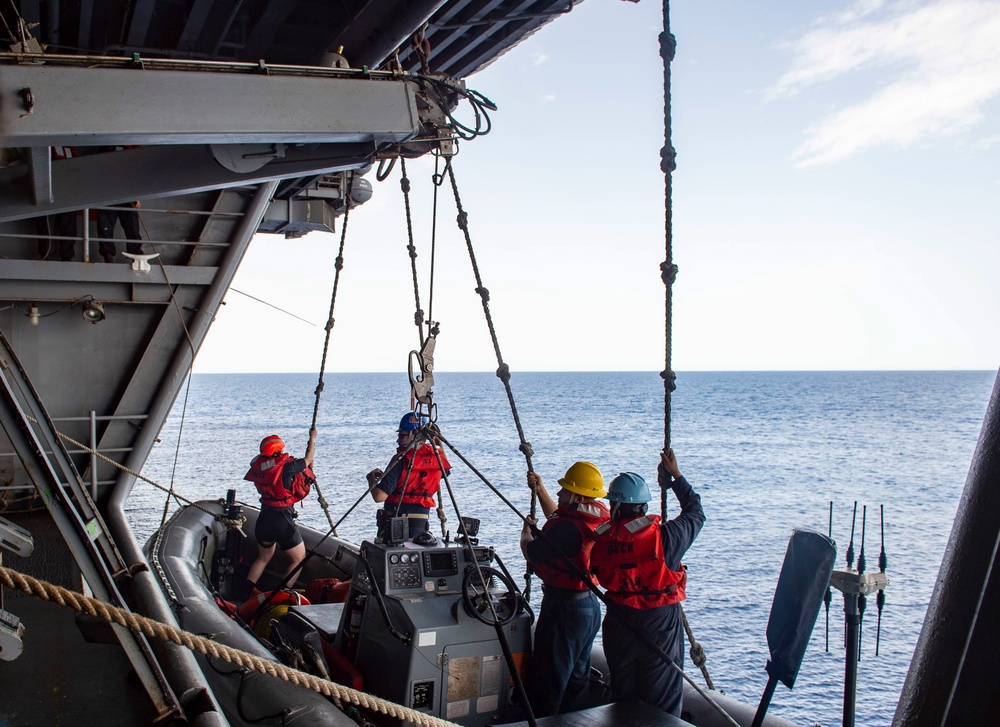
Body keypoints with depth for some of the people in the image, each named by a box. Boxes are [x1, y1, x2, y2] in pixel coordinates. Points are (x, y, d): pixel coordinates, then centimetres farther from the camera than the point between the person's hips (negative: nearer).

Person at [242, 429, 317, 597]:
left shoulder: (259, 468, 0)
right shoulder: (287, 466, -17)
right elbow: (308, 458, 3)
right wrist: (312, 437, 19)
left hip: (264, 519, 6)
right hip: (283, 520, -6)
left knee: (263, 557, 27)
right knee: (298, 559, 11)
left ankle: (246, 591, 20)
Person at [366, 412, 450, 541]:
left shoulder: (401, 460, -14)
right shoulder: (436, 456, 2)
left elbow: (379, 496, -17)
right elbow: (446, 469, 28)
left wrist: (371, 478, 2)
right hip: (421, 526, 5)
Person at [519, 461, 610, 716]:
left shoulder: (570, 528, -28)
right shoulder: (598, 518, 1)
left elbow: (530, 552, -19)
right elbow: (557, 516, 20)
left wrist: (527, 530, 1)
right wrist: (540, 489, 15)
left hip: (564, 607, -10)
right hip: (591, 606, 10)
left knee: (547, 680, 2)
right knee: (576, 677, 21)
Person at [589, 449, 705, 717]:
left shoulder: (601, 539, -9)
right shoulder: (664, 535, -16)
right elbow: (695, 511, 0)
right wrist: (676, 475, 11)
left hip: (618, 625, 3)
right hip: (659, 625, -3)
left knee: (623, 698, 21)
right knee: (662, 705, 10)